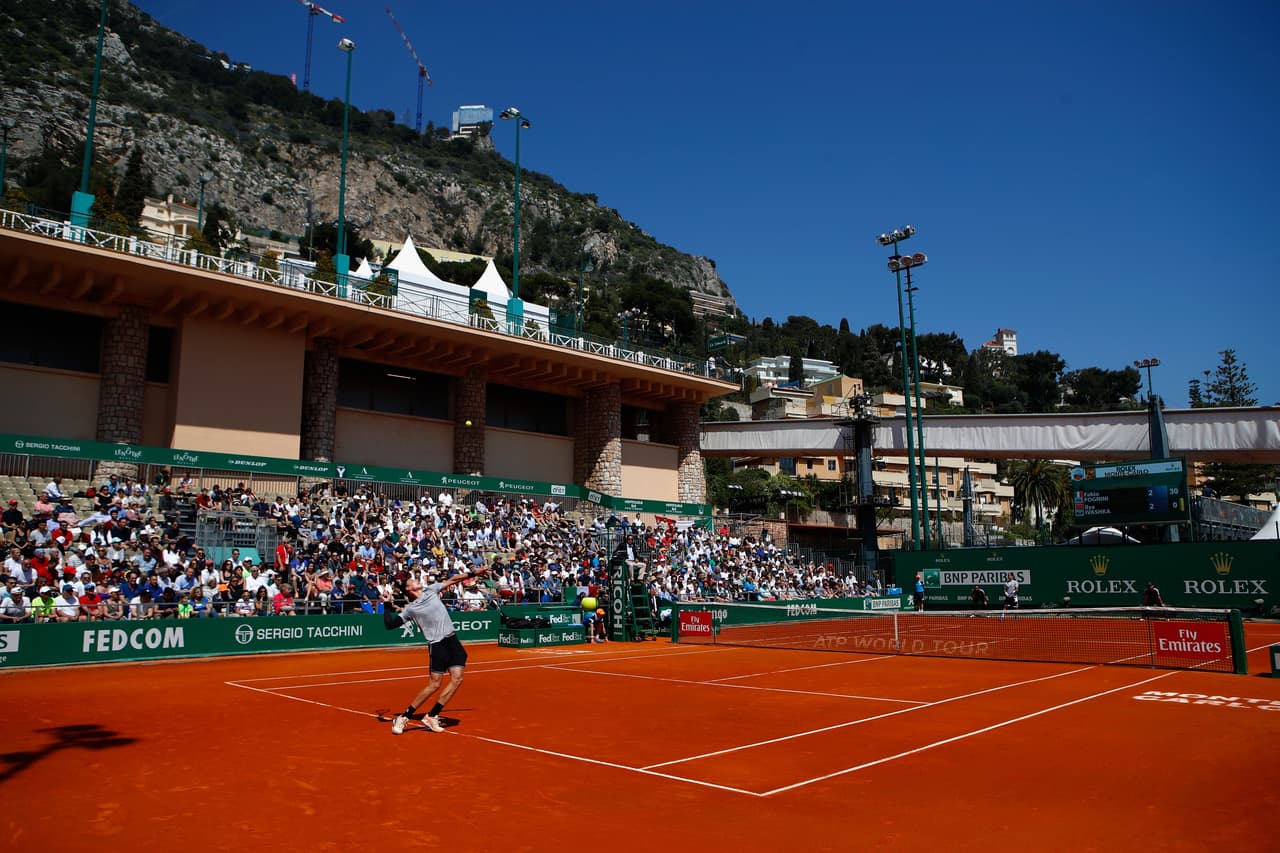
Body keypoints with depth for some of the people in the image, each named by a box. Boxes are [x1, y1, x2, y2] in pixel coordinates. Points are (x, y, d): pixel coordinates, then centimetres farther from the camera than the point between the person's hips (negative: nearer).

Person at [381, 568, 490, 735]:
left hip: (452, 640, 5)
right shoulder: (410, 609, 1)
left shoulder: (431, 590, 12)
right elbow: (390, 625, -3)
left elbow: (451, 580, 17)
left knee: (457, 679, -5)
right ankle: (403, 718, 2)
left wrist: (473, 574, 15)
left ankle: (431, 717, 5)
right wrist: (387, 605, -8)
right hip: (437, 645, -5)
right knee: (434, 685, -10)